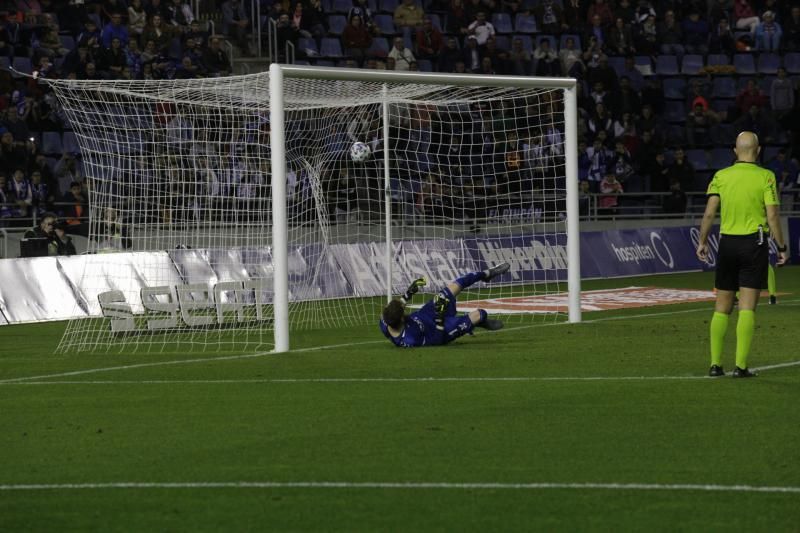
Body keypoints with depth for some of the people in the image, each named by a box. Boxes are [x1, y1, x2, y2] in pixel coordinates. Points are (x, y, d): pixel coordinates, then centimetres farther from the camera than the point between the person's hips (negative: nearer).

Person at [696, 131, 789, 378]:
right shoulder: (765, 177, -4)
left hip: (727, 242, 3)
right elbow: (772, 215, -9)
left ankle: (715, 364, 8)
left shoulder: (721, 176, 3)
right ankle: (741, 365, -8)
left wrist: (703, 242, 9)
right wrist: (781, 247, -1)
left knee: (722, 308, 9)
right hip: (755, 243, -3)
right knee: (747, 308, -3)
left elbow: (709, 212, -2)